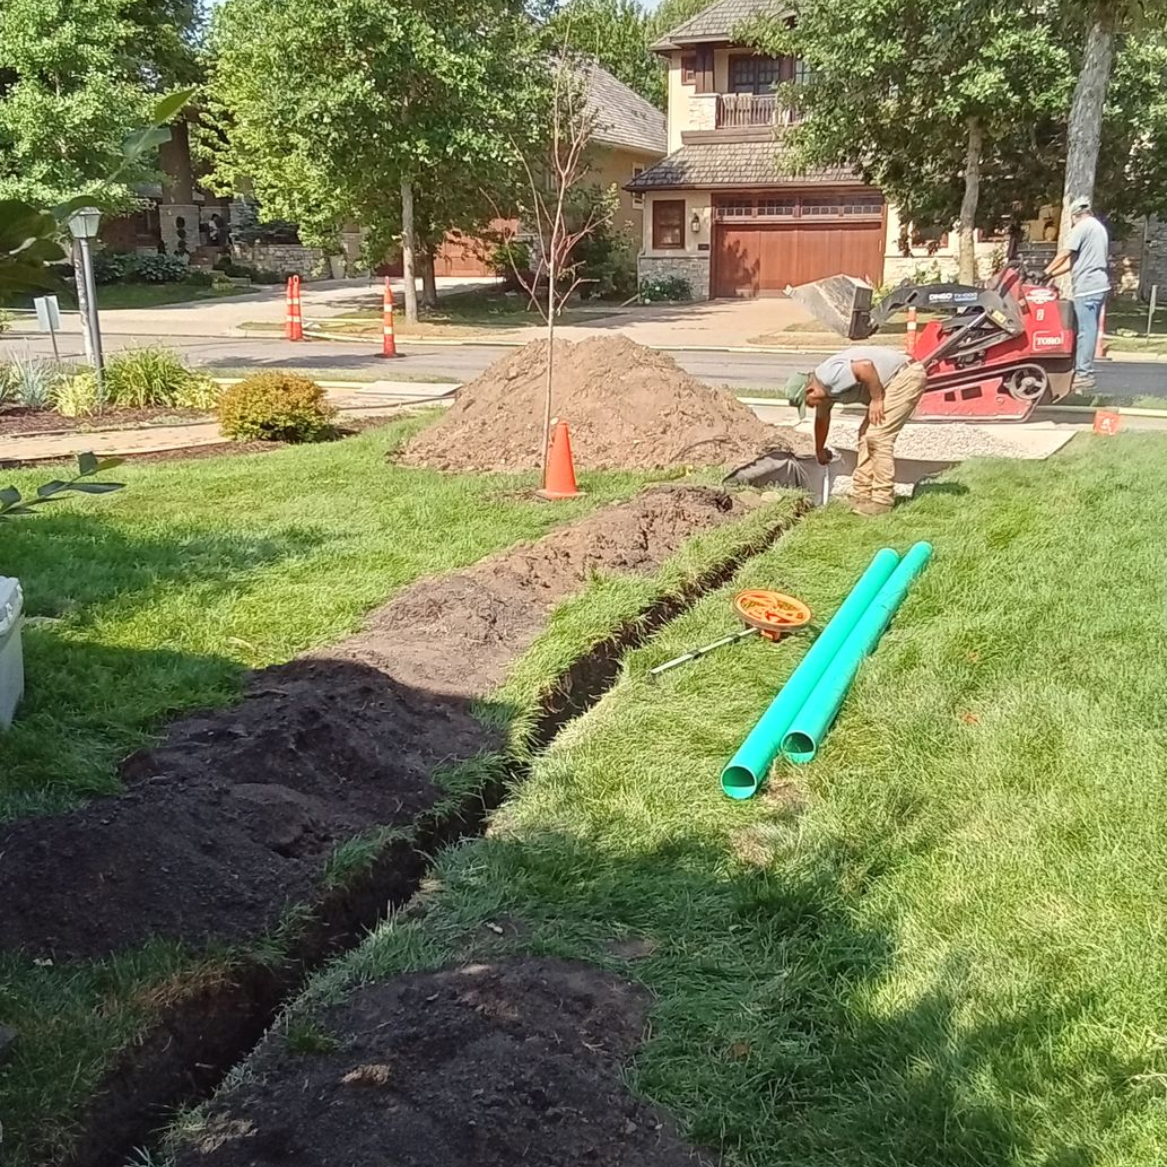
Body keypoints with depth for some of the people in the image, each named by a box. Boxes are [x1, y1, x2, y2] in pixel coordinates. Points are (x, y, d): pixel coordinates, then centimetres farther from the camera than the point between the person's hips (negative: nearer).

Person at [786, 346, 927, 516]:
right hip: (894, 381, 10)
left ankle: (882, 501, -6)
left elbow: (866, 366, -37)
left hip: (907, 375, -10)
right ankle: (861, 496, 15)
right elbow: (822, 418, 26)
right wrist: (819, 450, 41)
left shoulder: (831, 376, -23)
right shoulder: (824, 387, 8)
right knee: (866, 435, 11)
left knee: (877, 436, -12)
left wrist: (876, 399, -23)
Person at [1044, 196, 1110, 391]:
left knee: (1085, 330, -9)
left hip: (1087, 286, -10)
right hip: (1098, 285, 10)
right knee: (1089, 329, 12)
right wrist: (1053, 274, 17)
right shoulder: (1098, 227, 23)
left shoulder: (1083, 226, -8)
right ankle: (1083, 370, 16)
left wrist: (1046, 272, 0)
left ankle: (1083, 373, -9)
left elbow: (1065, 254, -11)